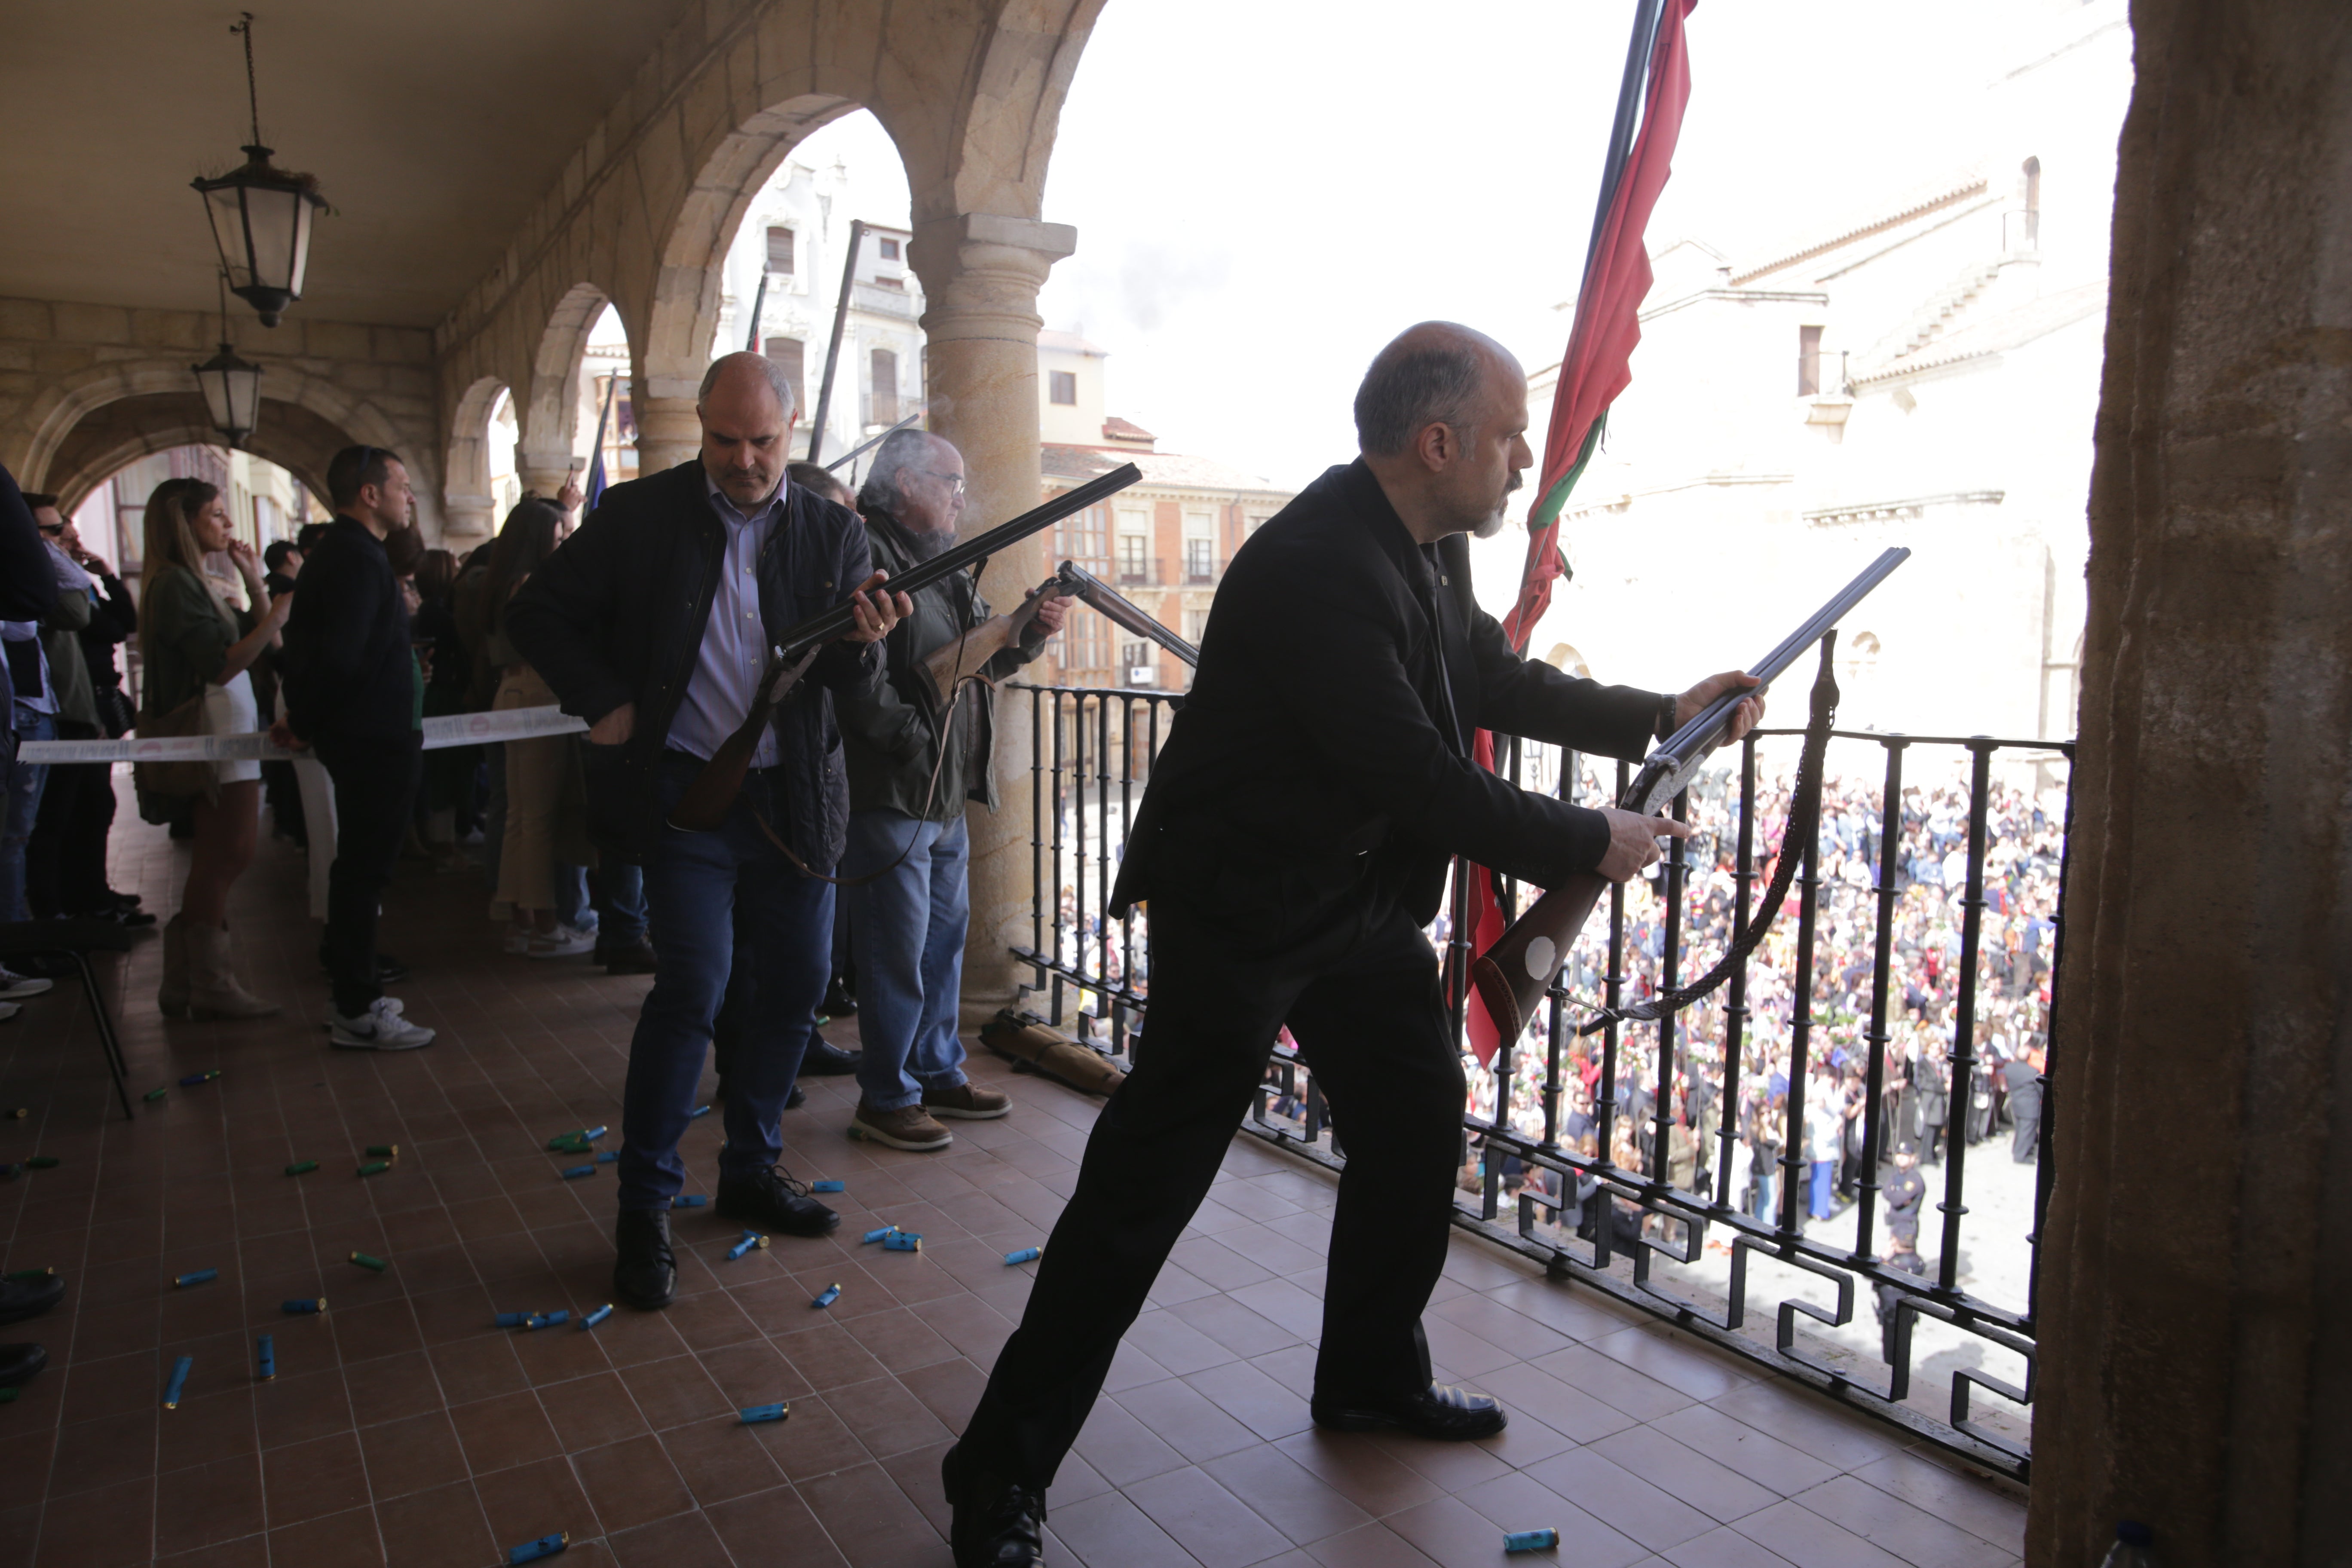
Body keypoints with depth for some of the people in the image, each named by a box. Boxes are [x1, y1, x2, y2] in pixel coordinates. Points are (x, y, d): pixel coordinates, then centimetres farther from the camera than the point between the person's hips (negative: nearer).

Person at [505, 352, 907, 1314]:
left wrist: (863, 644, -22)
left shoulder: (833, 533, 4)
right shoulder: (639, 515, -2)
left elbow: (850, 682, 1)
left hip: (793, 799, 4)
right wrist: (603, 702, -7)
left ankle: (750, 1171, 30)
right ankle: (644, 1207, 7)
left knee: (798, 987, 10)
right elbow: (539, 614, 4)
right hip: (687, 792, -4)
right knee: (693, 987, -10)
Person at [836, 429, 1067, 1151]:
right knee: (898, 953, -2)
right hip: (892, 794, -10)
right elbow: (861, 681, -23)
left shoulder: (943, 565, 18)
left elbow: (980, 660, 19)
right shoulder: (868, 558, -14)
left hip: (947, 793, 10)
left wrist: (1031, 631, 2)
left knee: (945, 938, 17)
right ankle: (886, 1099, 12)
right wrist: (919, 746, -19)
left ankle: (938, 1074, 31)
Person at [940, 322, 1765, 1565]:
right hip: (1239, 910, -9)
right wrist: (1589, 845, -15)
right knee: (1147, 1185, -4)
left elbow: (1495, 681, 18)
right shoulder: (1318, 567, -27)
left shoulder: (1427, 549, 3)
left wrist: (1658, 715, 12)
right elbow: (1418, 778, -27)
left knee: (1416, 1128, 17)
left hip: (1361, 899, 10)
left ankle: (1372, 1378, 38)